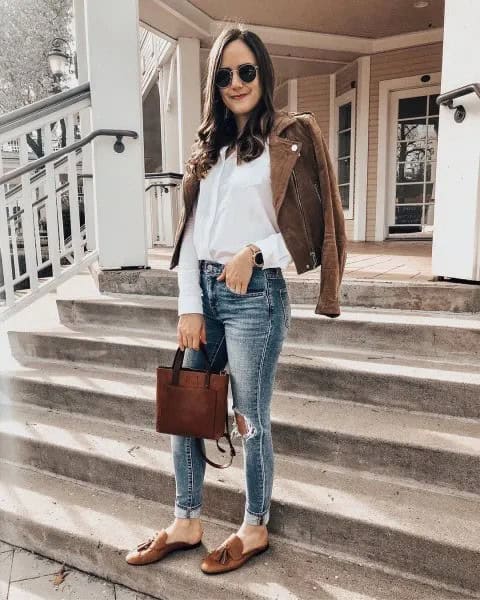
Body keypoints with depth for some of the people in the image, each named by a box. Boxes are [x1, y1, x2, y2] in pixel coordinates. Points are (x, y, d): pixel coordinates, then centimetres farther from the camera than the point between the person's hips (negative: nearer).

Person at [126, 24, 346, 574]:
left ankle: (255, 528, 29)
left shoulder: (290, 140, -1)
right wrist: (189, 307, 0)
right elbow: (190, 231, 8)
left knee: (251, 419, 5)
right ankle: (186, 523, 31)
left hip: (254, 293, -6)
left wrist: (255, 252, -16)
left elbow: (315, 227, -5)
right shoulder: (208, 146, 15)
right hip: (204, 290, 7)